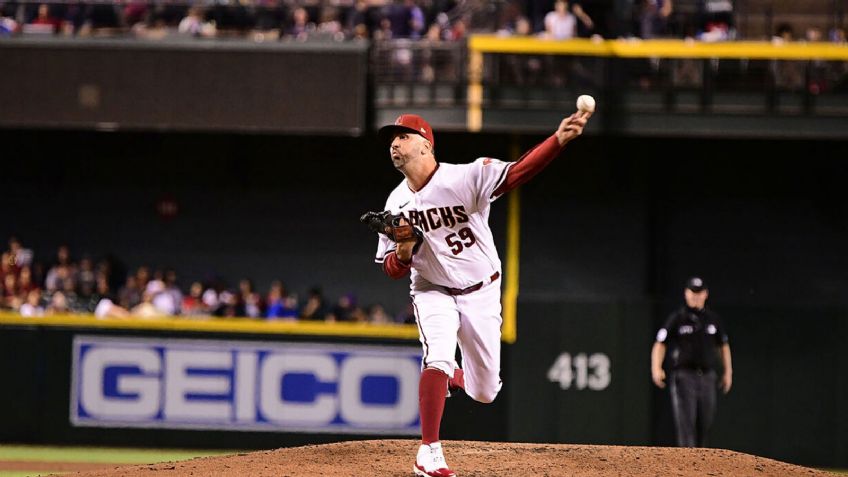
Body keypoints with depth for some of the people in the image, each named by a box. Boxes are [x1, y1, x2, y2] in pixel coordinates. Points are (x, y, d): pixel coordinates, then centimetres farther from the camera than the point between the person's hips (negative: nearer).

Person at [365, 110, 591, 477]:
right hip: (433, 292, 1)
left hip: (481, 294, -1)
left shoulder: (467, 177, -19)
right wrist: (404, 252, -26)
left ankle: (454, 375, 42)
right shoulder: (397, 204, -7)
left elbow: (518, 172, -35)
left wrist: (559, 139, -52)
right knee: (438, 359, -27)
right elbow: (391, 270, -1)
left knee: (485, 393, 4)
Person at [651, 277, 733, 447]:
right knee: (686, 422, -12)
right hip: (683, 376, -4)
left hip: (707, 376, 4)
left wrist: (727, 372, 14)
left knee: (704, 423, 4)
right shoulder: (677, 318, 1)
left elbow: (723, 345, 21)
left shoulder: (712, 319, 11)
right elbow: (660, 344, 0)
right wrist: (656, 369, -15)